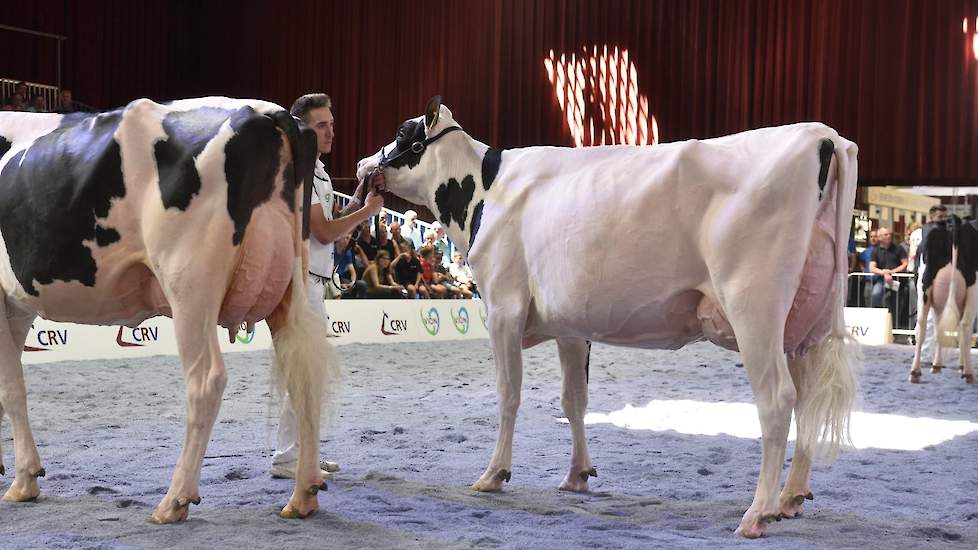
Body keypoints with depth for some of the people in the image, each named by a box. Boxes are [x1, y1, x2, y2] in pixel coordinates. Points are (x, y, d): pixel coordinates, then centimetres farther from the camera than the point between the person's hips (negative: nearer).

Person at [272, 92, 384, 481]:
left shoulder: (317, 171, 18)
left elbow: (328, 225, 18)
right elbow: (324, 232, -17)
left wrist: (358, 200, 7)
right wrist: (367, 210, -8)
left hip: (312, 280, 11)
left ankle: (301, 452, 22)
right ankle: (287, 459, -5)